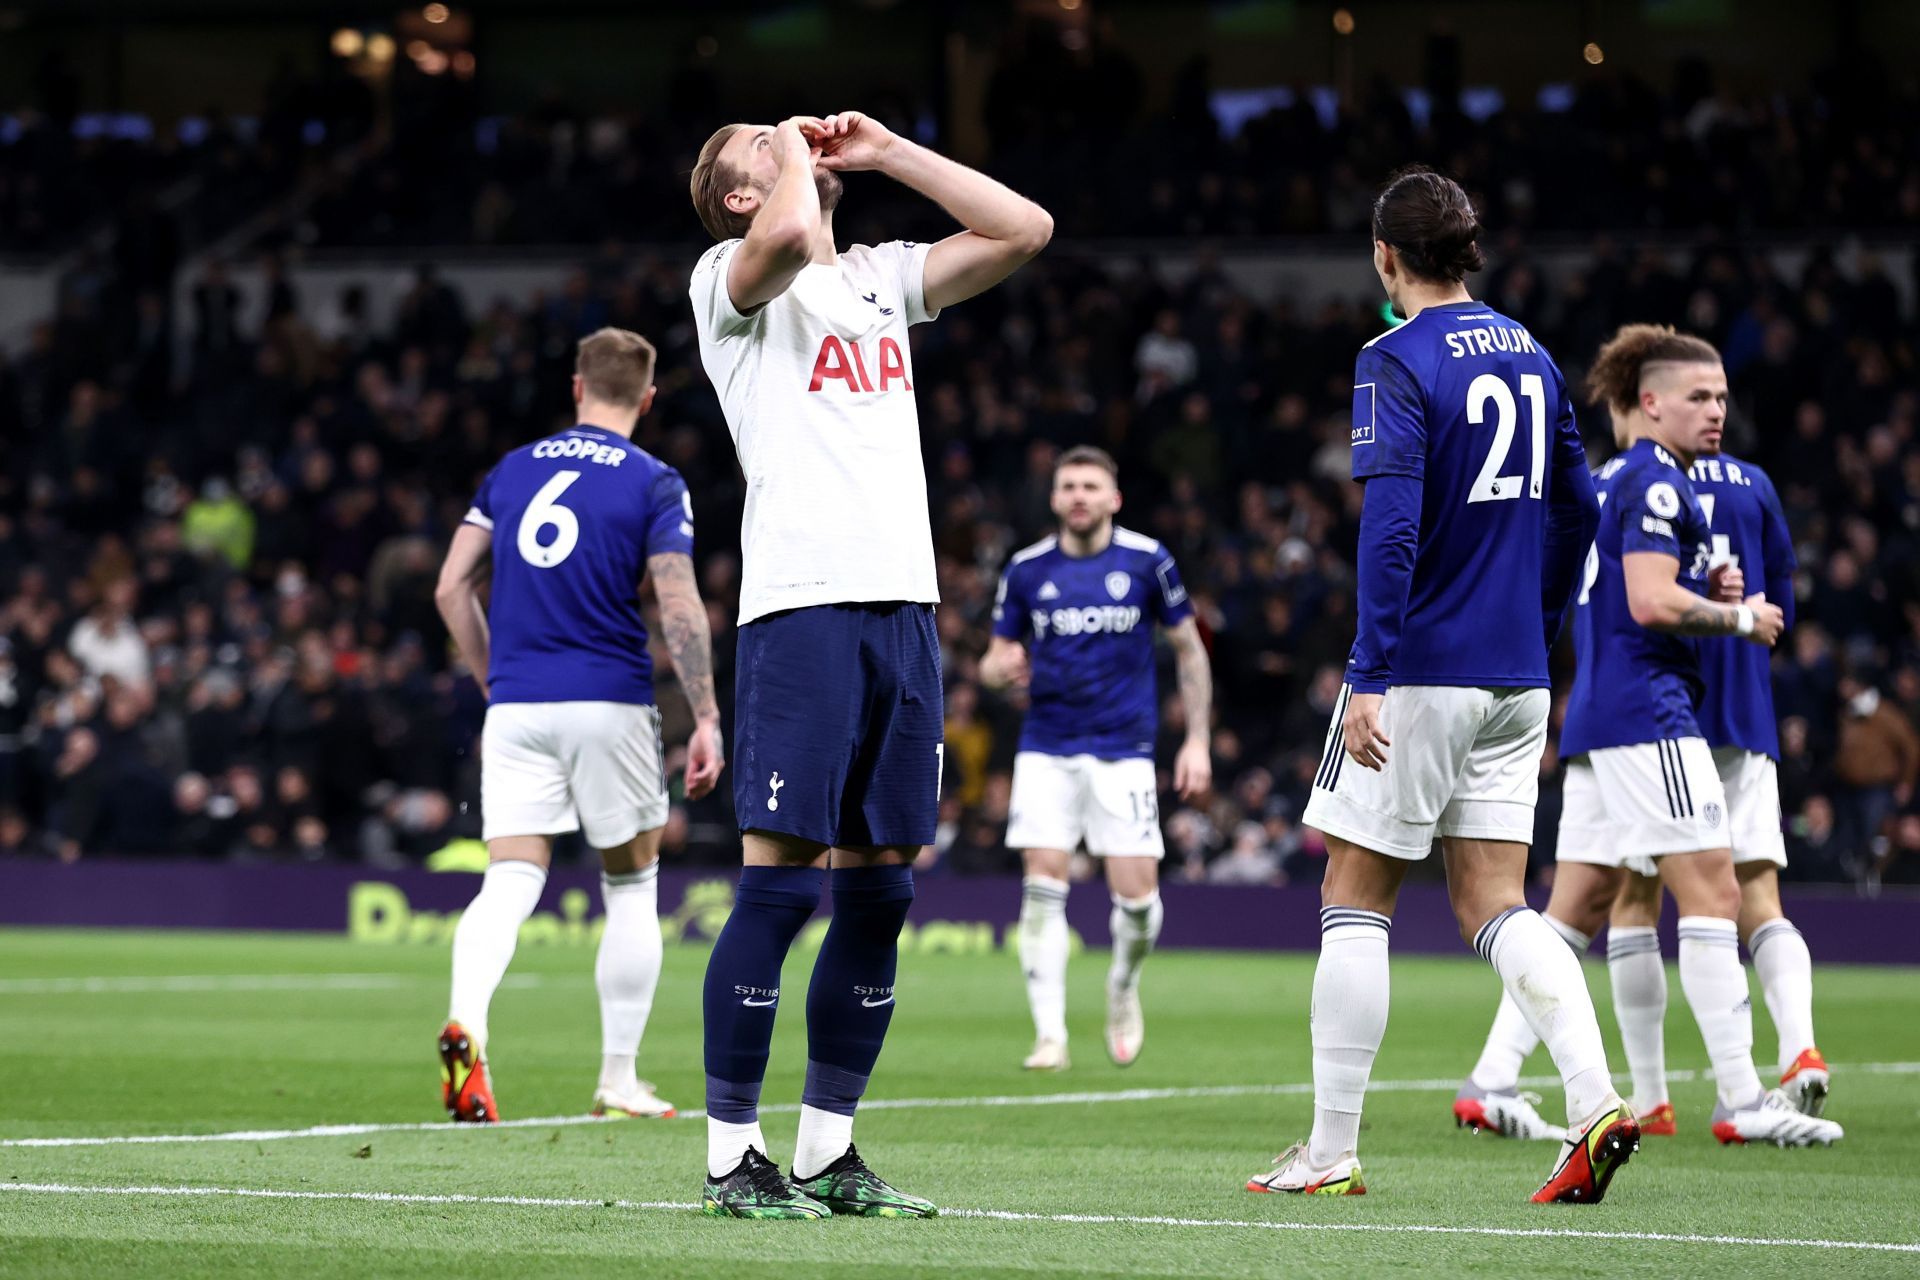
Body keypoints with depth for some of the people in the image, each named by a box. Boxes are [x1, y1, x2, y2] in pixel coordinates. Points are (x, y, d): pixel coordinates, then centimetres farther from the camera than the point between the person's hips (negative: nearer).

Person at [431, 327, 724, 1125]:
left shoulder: (512, 470, 11)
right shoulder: (653, 483, -1)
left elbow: (452, 589, 9)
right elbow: (679, 609, -10)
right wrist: (706, 718, -6)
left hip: (515, 708, 3)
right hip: (609, 703, -3)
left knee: (509, 884, -3)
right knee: (632, 887, 12)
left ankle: (464, 1021, -32)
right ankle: (618, 1081, 13)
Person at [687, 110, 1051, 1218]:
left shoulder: (881, 276, 22)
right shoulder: (732, 278, 2)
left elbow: (1025, 230, 16)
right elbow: (789, 234, -21)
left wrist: (883, 152, 15)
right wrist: (796, 157, -1)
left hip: (905, 608, 7)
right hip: (802, 606, -7)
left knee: (879, 894, 7)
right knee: (781, 885, -8)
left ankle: (829, 1154, 13)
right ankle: (734, 1157, -3)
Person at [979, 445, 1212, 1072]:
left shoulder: (1146, 560, -2)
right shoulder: (1027, 569, 1)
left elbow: (1189, 650, 6)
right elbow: (994, 659, 10)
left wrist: (1197, 739, 0)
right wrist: (1002, 668, -16)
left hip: (1123, 749, -1)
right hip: (1046, 749, 1)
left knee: (1136, 894, -6)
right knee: (1043, 887, -10)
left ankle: (1123, 989, 25)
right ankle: (1050, 1032, -5)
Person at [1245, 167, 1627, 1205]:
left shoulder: (1398, 361, -10)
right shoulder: (1529, 357, 11)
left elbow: (1391, 526, -20)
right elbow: (1575, 512, 17)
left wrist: (1368, 678, -21)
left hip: (1422, 669, -6)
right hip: (1513, 679, 6)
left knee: (1355, 896, 3)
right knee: (1492, 904, 7)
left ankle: (1331, 1151, 4)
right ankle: (1594, 1100, -12)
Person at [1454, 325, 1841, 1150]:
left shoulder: (1609, 482, 20)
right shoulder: (1656, 482, -10)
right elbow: (1652, 602, -20)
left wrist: (1707, 588, 14)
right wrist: (1740, 618, -6)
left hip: (1597, 719, 10)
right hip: (1649, 716, -10)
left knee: (1576, 906, 10)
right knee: (1712, 894, -10)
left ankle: (1491, 1081, 7)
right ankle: (1741, 1100, -12)